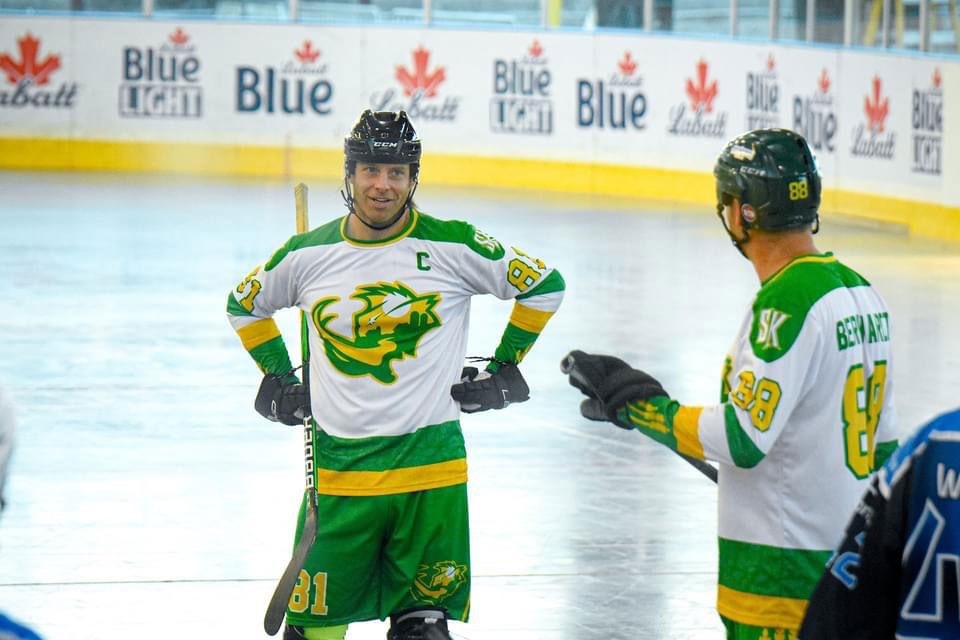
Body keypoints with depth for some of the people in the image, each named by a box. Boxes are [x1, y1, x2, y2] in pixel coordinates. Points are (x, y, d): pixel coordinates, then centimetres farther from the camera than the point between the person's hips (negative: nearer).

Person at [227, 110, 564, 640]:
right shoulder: (308, 255, 1)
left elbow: (543, 286, 7)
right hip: (338, 464, 1)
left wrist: (504, 368, 7)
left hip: (430, 462, -1)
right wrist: (279, 379, 13)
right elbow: (244, 304, 20)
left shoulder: (453, 246, -4)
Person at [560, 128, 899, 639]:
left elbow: (741, 439, -23)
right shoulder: (861, 293, 11)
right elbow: (880, 436, 17)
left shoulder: (787, 301, -19)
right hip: (851, 557, 10)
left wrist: (635, 402, -14)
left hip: (782, 570, -9)